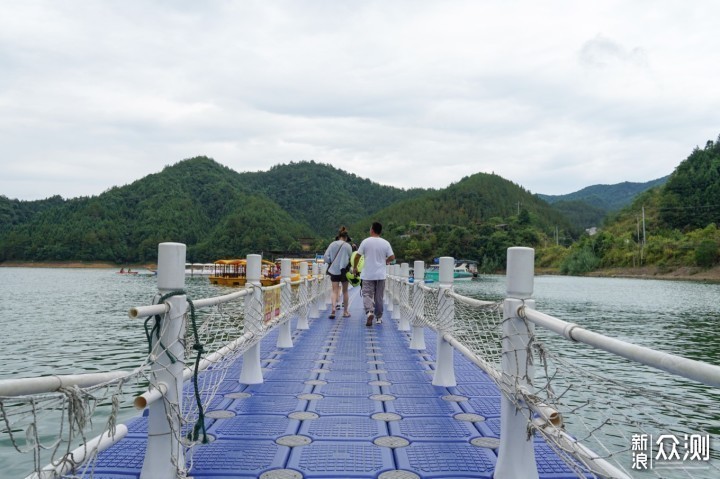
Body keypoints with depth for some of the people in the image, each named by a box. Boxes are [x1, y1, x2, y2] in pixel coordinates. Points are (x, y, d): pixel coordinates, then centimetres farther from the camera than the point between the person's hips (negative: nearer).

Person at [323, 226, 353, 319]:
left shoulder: (332, 245, -1)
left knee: (335, 291, 2)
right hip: (344, 271, -1)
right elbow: (351, 259, -5)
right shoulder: (348, 246, -8)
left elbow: (325, 257, -1)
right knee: (345, 291, 12)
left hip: (334, 270, 1)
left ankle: (333, 308, -19)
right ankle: (345, 311, 19)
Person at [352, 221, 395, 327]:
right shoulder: (385, 243, 0)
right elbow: (392, 257, -1)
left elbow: (357, 256, -4)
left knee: (367, 295, 0)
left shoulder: (365, 242, -5)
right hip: (381, 274, 2)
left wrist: (354, 268, 10)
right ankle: (379, 317, 18)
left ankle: (369, 312, -24)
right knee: (379, 297, 11)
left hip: (368, 275, -2)